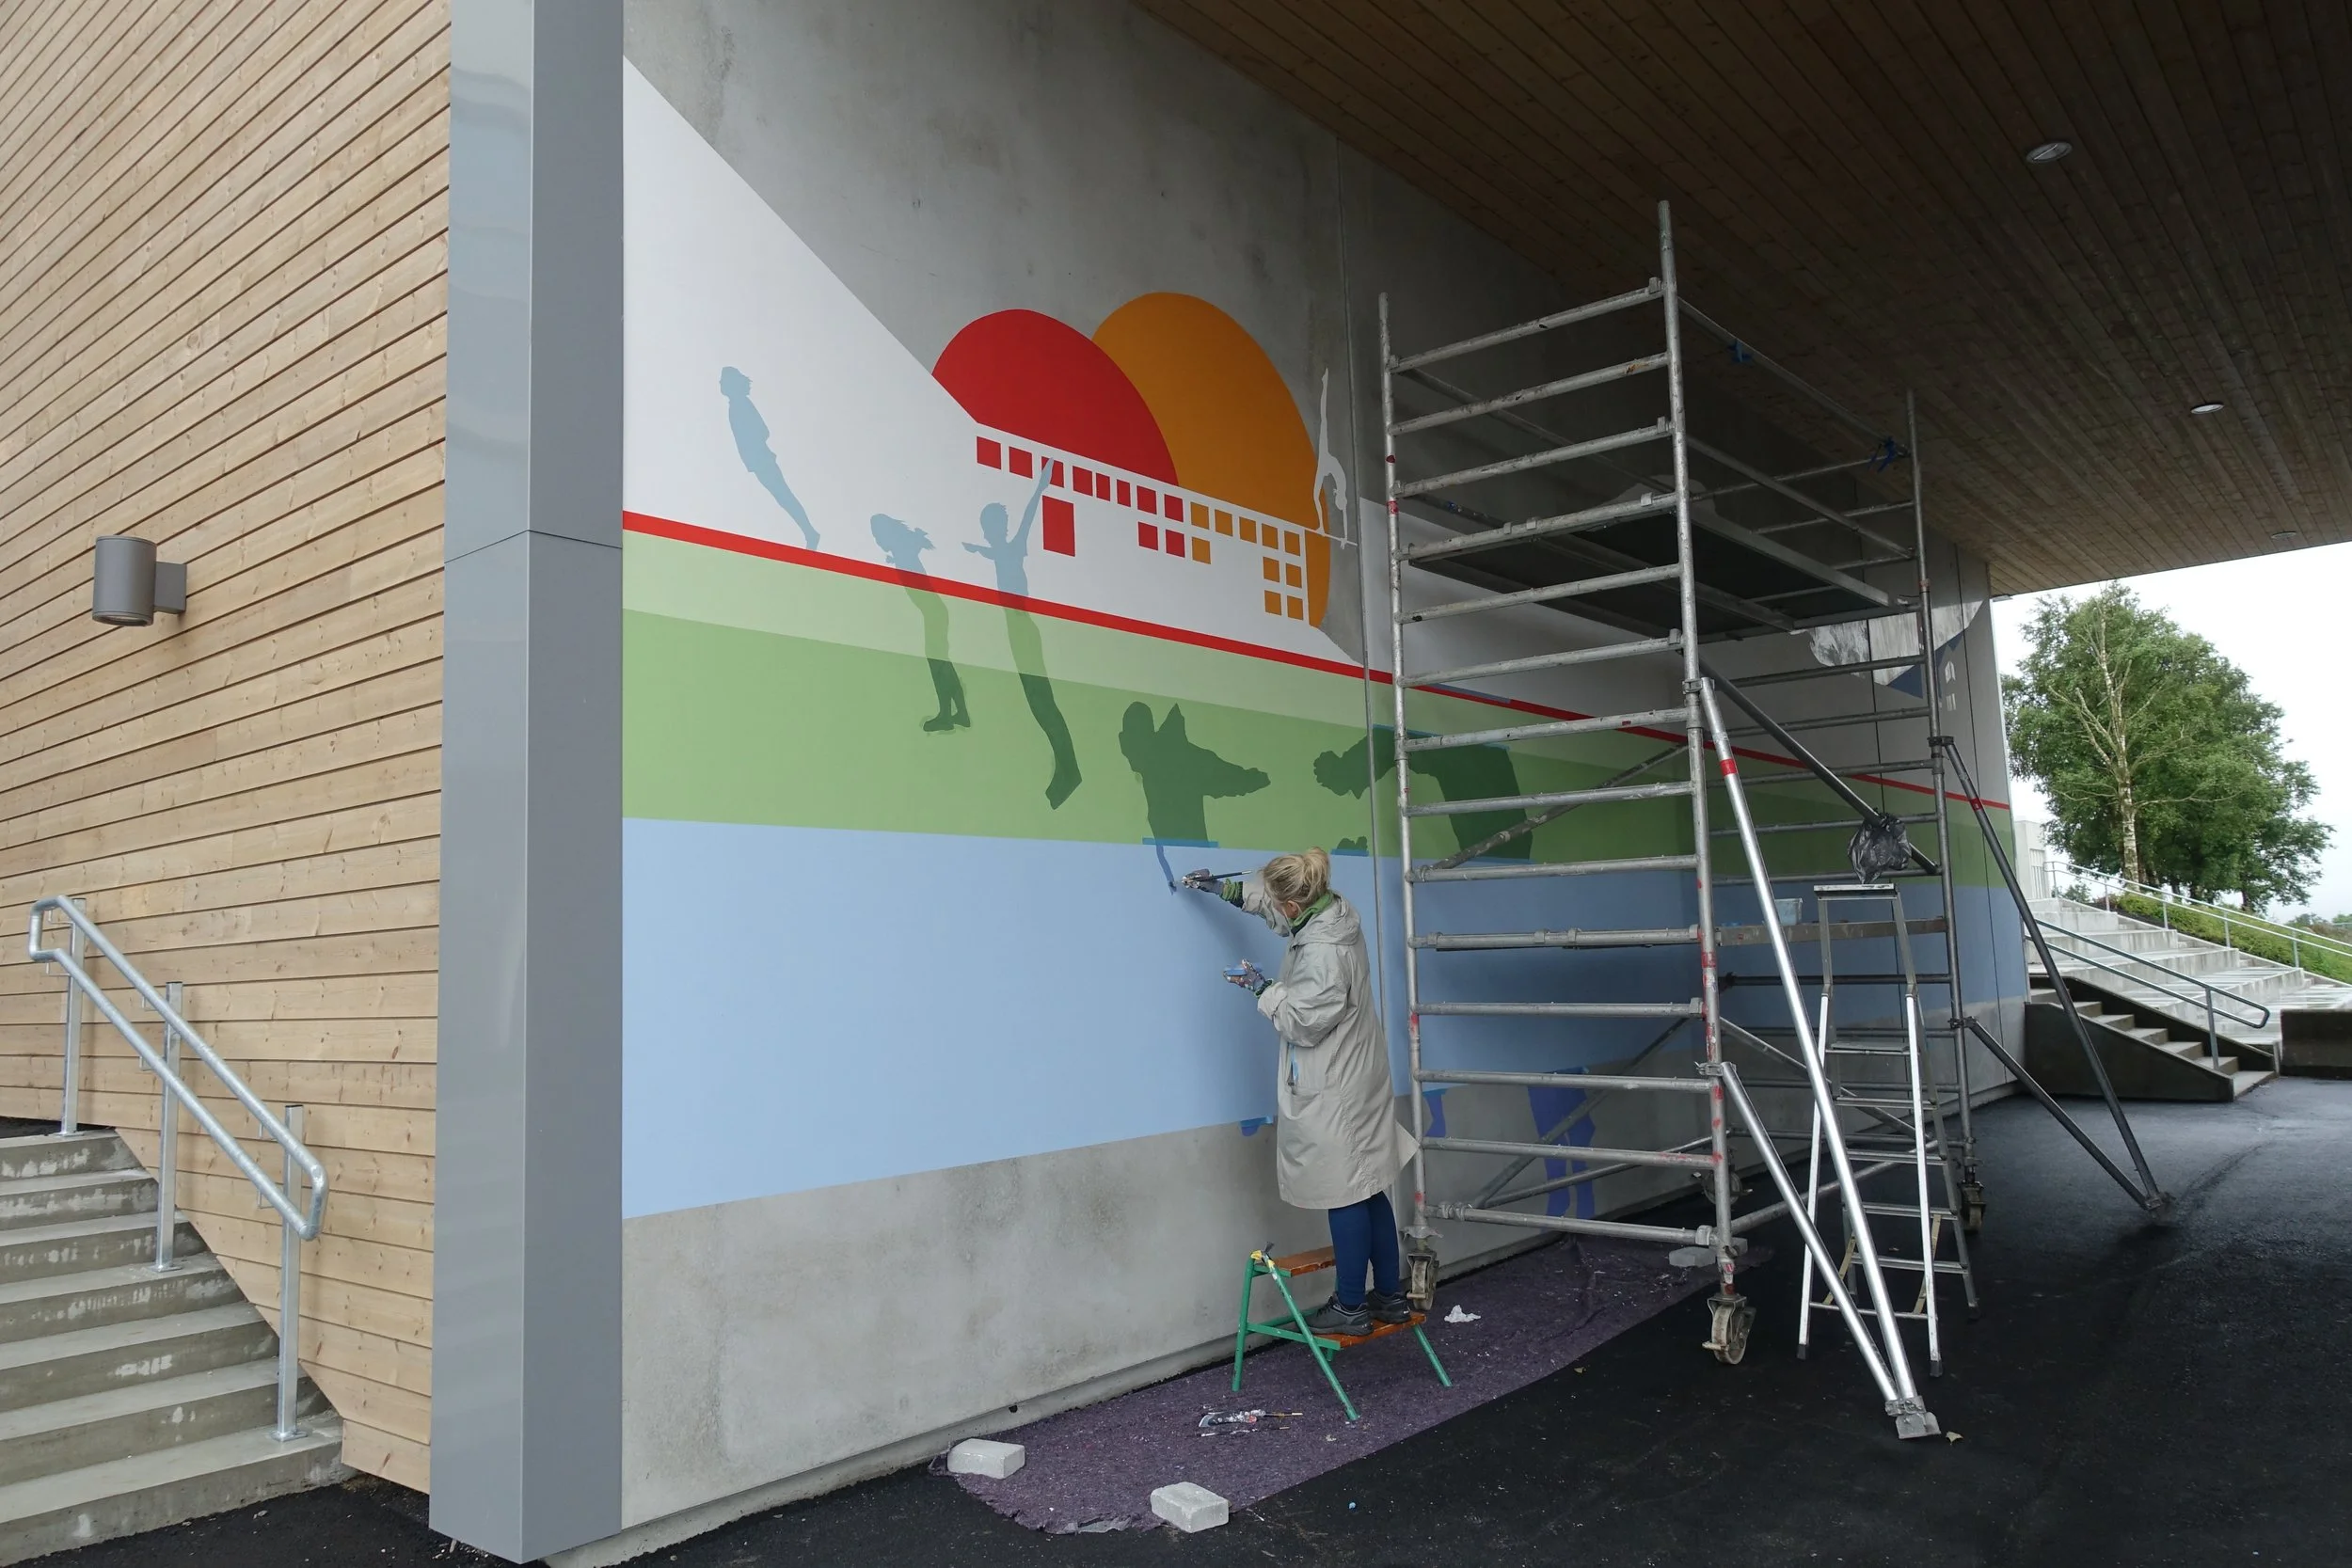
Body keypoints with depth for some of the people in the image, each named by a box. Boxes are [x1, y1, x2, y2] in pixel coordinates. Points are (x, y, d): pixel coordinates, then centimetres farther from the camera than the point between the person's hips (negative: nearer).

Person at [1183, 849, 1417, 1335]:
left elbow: (1304, 1022, -20)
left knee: (1345, 1195, 2)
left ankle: (1350, 1306, 14)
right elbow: (1270, 902, 21)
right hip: (1356, 1080, 10)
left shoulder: (1322, 953, -27)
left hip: (1335, 1093, -10)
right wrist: (1224, 888, 22)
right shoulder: (1333, 910, 1)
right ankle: (1389, 1295, 26)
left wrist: (1263, 988, -9)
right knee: (1368, 1190, 16)